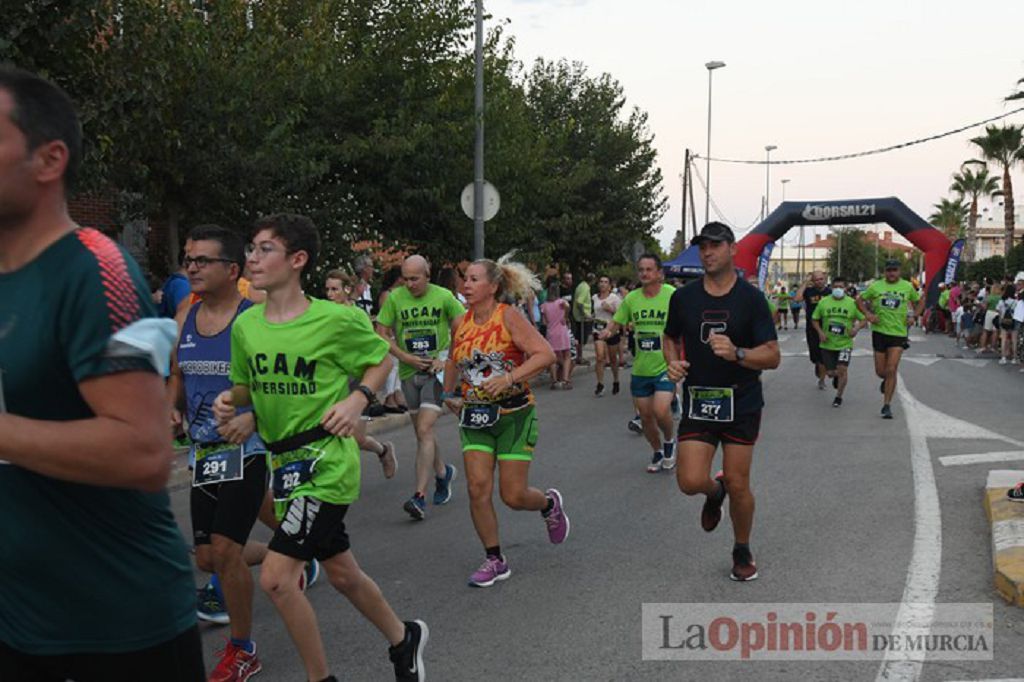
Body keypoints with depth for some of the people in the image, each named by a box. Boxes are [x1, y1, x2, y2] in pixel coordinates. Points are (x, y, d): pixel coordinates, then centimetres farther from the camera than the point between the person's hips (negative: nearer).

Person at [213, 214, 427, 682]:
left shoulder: (335, 319, -13)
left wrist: (358, 398, -14)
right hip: (283, 461, 7)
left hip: (325, 460, -6)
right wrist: (230, 401, -6)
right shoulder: (245, 325, 2)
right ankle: (403, 638, 43)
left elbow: (381, 358, 2)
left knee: (275, 578, -12)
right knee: (342, 574, 19)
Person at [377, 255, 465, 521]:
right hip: (409, 372, 3)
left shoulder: (444, 296, -5)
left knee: (424, 429, -15)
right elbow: (382, 334, 1)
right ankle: (442, 472, 40)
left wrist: (447, 359, -9)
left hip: (437, 371, -3)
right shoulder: (395, 297, -2)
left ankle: (419, 496, -14)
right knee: (422, 430, 14)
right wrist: (406, 357, -9)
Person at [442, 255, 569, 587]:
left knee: (513, 495, -2)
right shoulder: (461, 323, 5)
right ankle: (494, 560, 9)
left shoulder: (509, 316, -11)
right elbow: (453, 361, 25)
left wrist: (509, 378, -29)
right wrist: (449, 394, 18)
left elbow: (546, 354, -21)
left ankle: (550, 504, 33)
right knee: (478, 488, -6)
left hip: (513, 413, -4)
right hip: (474, 415, 5)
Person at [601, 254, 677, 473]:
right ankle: (658, 453, 35)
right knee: (645, 416, 11)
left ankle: (669, 442, 13)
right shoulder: (631, 298, 2)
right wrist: (608, 331, -12)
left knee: (661, 411, -19)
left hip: (665, 366, -4)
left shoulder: (672, 295, -9)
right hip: (640, 369, 4)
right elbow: (616, 322, 10)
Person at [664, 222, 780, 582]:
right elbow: (671, 338, 18)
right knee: (690, 481, -11)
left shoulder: (751, 298, -5)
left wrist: (736, 353, -26)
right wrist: (673, 361, -4)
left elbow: (772, 356, -8)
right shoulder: (683, 297, 2)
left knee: (738, 485, 3)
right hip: (697, 402, 2)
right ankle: (714, 491, 27)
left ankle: (742, 551, 28)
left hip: (741, 404, -2)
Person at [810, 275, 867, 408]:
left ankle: (838, 397, 7)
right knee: (830, 372, 3)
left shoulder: (852, 303, -2)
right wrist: (820, 332, -6)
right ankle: (836, 377, 42)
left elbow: (863, 320, 4)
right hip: (827, 344, 2)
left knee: (842, 369, -11)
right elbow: (815, 319, 9)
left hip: (845, 343, -1)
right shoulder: (823, 302, 1)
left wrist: (856, 328, -16)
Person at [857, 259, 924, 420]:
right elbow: (860, 300, 10)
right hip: (879, 332, 1)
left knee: (891, 370, -10)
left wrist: (914, 316, 2)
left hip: (899, 333, -1)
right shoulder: (876, 286, 1)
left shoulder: (907, 287, 4)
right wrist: (868, 314, -6)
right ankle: (886, 380, 44)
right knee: (880, 371, 6)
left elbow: (920, 301, 18)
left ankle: (887, 406, -1)